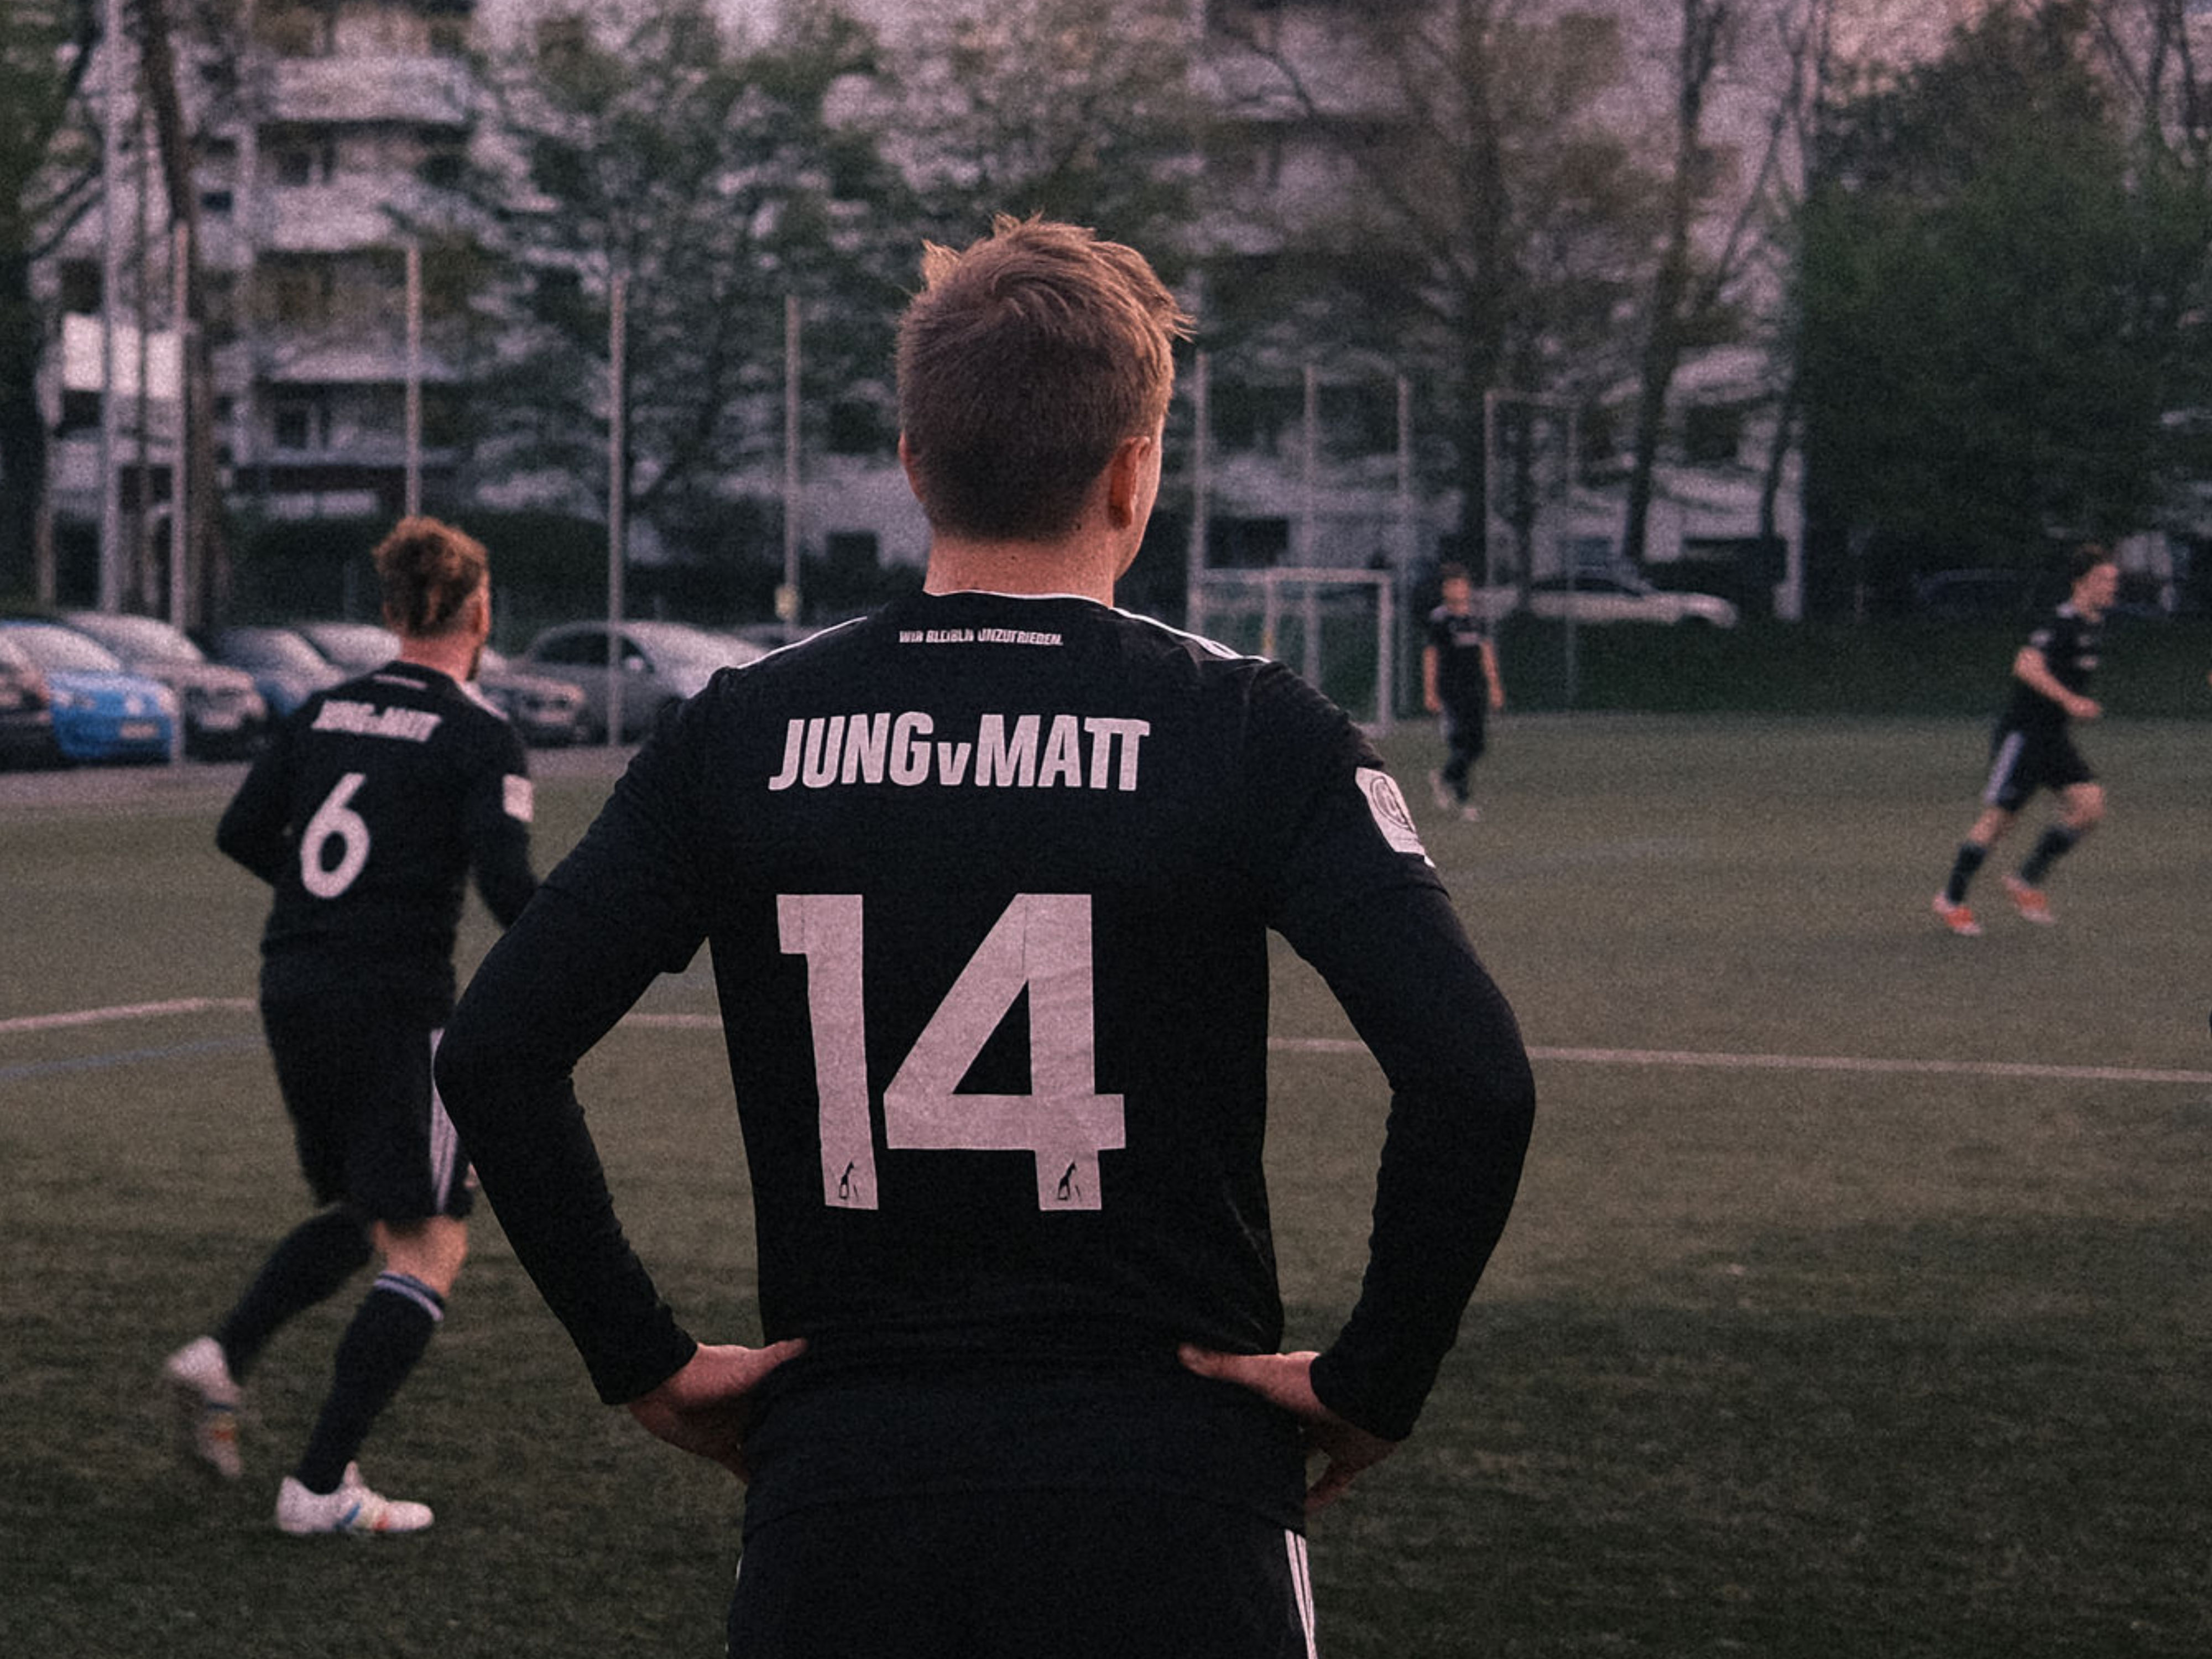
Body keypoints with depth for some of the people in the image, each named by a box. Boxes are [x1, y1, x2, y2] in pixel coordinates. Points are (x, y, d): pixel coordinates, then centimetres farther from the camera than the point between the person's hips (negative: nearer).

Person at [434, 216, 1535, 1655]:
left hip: (835, 1508, 2)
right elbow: (1475, 1078, -16)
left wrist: (647, 1360, 5)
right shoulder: (1250, 729, -6)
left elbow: (493, 1054, -2)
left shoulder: (738, 737, 1)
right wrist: (1372, 1382, -4)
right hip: (1167, 1509, -2)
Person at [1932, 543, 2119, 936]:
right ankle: (1951, 901, 9)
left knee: (2090, 805, -6)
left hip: (2053, 738, 9)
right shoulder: (2062, 623, -17)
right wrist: (2069, 700, -35)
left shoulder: (2089, 624, 12)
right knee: (1998, 818, -4)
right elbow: (2027, 665, -31)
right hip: (2022, 734, -9)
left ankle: (2027, 882, 4)